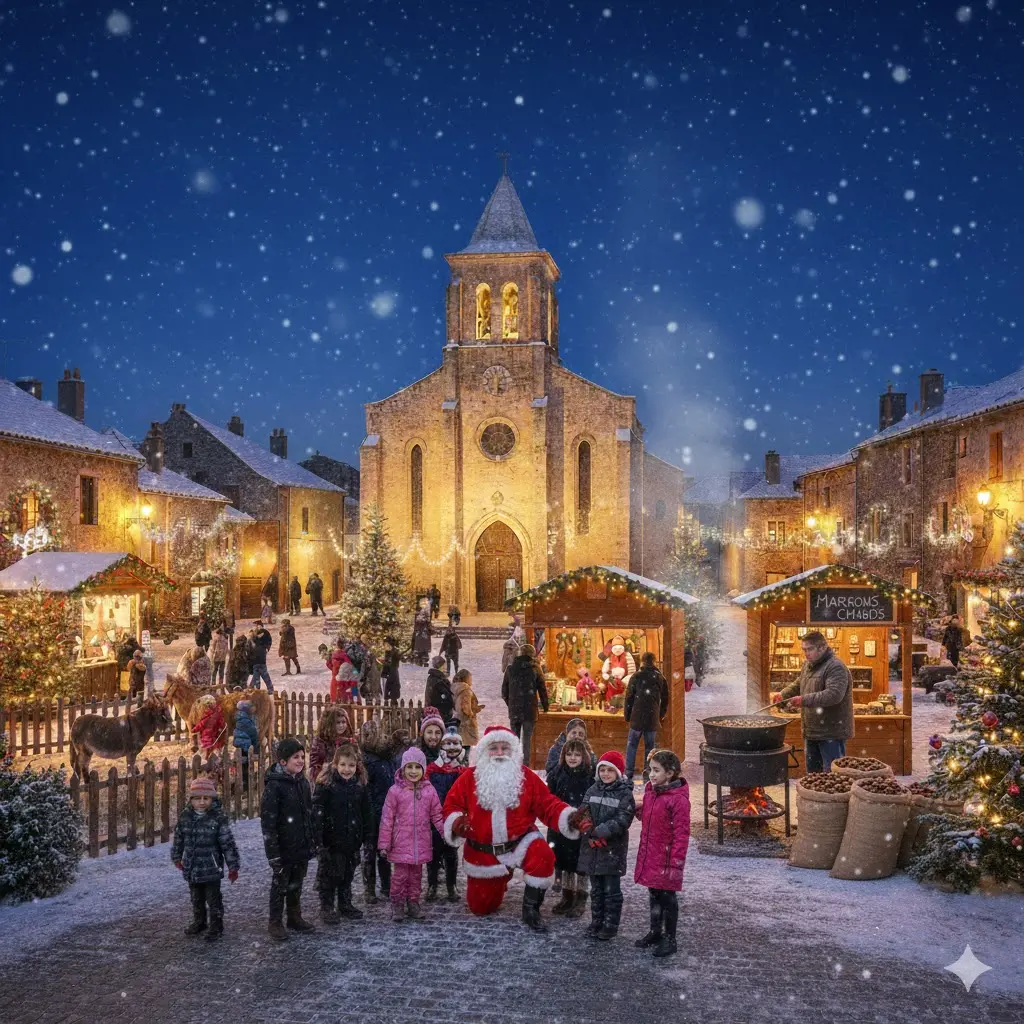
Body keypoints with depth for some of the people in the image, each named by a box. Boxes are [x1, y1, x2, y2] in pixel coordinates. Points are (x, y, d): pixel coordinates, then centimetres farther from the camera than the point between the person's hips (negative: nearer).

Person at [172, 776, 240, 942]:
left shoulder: (218, 817, -16)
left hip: (211, 868, -5)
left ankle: (216, 926, 22)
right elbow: (178, 838, 13)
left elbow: (228, 843, -13)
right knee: (196, 898, 21)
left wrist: (233, 866, -13)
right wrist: (177, 857, 20)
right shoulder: (185, 816, -3)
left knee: (213, 899, 6)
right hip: (191, 868, 5)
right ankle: (199, 922, 40)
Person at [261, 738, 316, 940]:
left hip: (303, 847, 6)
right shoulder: (274, 785, -17)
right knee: (280, 884, 6)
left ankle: (295, 917, 31)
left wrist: (313, 841, 15)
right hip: (284, 848, -6)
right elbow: (268, 821, -18)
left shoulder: (303, 783, 6)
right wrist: (273, 851, -19)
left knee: (296, 884, 17)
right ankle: (275, 923, 19)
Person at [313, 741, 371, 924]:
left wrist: (366, 836, 9)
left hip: (352, 839, 5)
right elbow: (317, 812, -16)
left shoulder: (360, 784, 3)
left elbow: (365, 812, 11)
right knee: (329, 874, 4)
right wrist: (318, 838, -21)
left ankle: (345, 905, 30)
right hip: (331, 839, -5)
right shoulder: (326, 784, -13)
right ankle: (327, 907, 17)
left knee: (348, 874, 16)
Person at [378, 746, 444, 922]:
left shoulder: (429, 790, 2)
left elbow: (437, 815, 9)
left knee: (416, 874, 13)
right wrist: (384, 843, -5)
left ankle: (413, 903, 25)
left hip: (421, 842, 3)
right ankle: (397, 904, 15)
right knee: (400, 874, 0)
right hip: (401, 842, -3)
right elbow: (387, 818, -5)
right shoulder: (395, 791, -7)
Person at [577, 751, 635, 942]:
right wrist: (590, 834, -17)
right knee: (596, 889, 15)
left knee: (612, 890, 3)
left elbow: (622, 821, -17)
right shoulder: (593, 791, 7)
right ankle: (596, 923, 26)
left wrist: (598, 831, -22)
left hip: (613, 849, -5)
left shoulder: (625, 794, -8)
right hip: (592, 848, 5)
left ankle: (610, 926, 13)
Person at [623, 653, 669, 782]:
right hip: (653, 719, 2)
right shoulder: (660, 678, 6)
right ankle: (648, 776, 9)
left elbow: (629, 697, -3)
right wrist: (661, 716, 20)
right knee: (650, 747, 9)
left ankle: (628, 774, 5)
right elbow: (665, 700, 11)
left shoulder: (636, 676, -4)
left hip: (637, 718, -2)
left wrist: (627, 715, 6)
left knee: (632, 745, 8)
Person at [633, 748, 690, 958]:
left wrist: (675, 863, -19)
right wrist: (639, 810, 0)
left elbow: (681, 834, -19)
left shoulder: (678, 799, -20)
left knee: (667, 898, 6)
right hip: (649, 856, 7)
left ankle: (669, 939, 19)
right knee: (654, 895, 19)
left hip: (666, 859, -7)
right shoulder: (650, 792, 5)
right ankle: (655, 932, 34)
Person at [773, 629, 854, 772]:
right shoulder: (807, 665, 12)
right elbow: (798, 684, 27)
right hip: (811, 732, 9)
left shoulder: (835, 667, -17)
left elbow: (834, 694, -30)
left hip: (831, 733, -9)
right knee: (811, 772, 18)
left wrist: (805, 700, -35)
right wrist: (783, 694, 9)